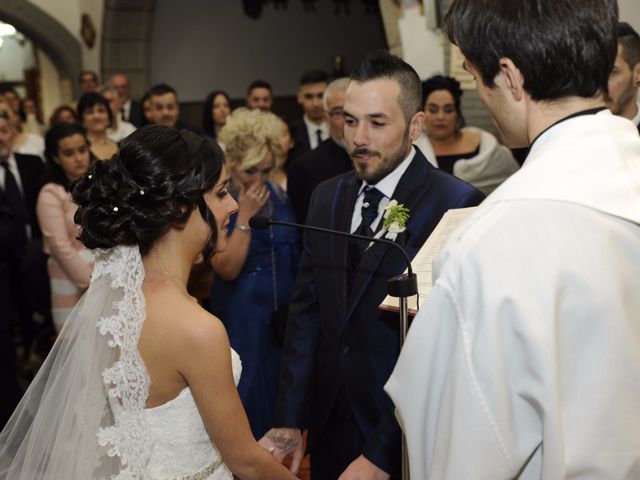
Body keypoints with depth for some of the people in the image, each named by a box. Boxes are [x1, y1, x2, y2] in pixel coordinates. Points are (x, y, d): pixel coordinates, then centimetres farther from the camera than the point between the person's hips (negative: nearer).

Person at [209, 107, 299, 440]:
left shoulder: (279, 197, 3)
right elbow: (227, 269, -21)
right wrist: (244, 216, -23)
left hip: (287, 316, 5)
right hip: (243, 321, -5)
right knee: (250, 402, 5)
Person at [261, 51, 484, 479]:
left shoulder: (456, 205, -16)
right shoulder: (327, 198, 5)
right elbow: (306, 312, 6)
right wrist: (289, 422, 0)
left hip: (405, 441, -5)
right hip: (329, 427, 6)